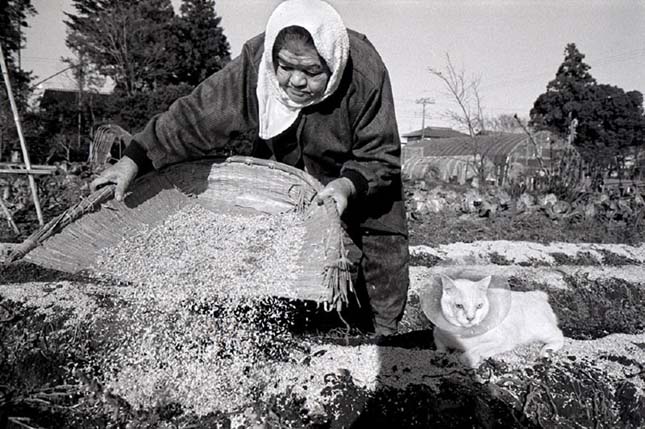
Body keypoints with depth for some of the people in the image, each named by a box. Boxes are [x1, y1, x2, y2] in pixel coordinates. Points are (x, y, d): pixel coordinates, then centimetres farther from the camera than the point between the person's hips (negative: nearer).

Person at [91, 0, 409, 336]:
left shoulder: (366, 74, -32)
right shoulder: (253, 63, -28)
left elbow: (381, 156, -24)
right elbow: (196, 115, -25)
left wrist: (349, 185, -43)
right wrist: (134, 159, -30)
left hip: (360, 179, -1)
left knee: (383, 245, -6)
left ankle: (382, 333, 16)